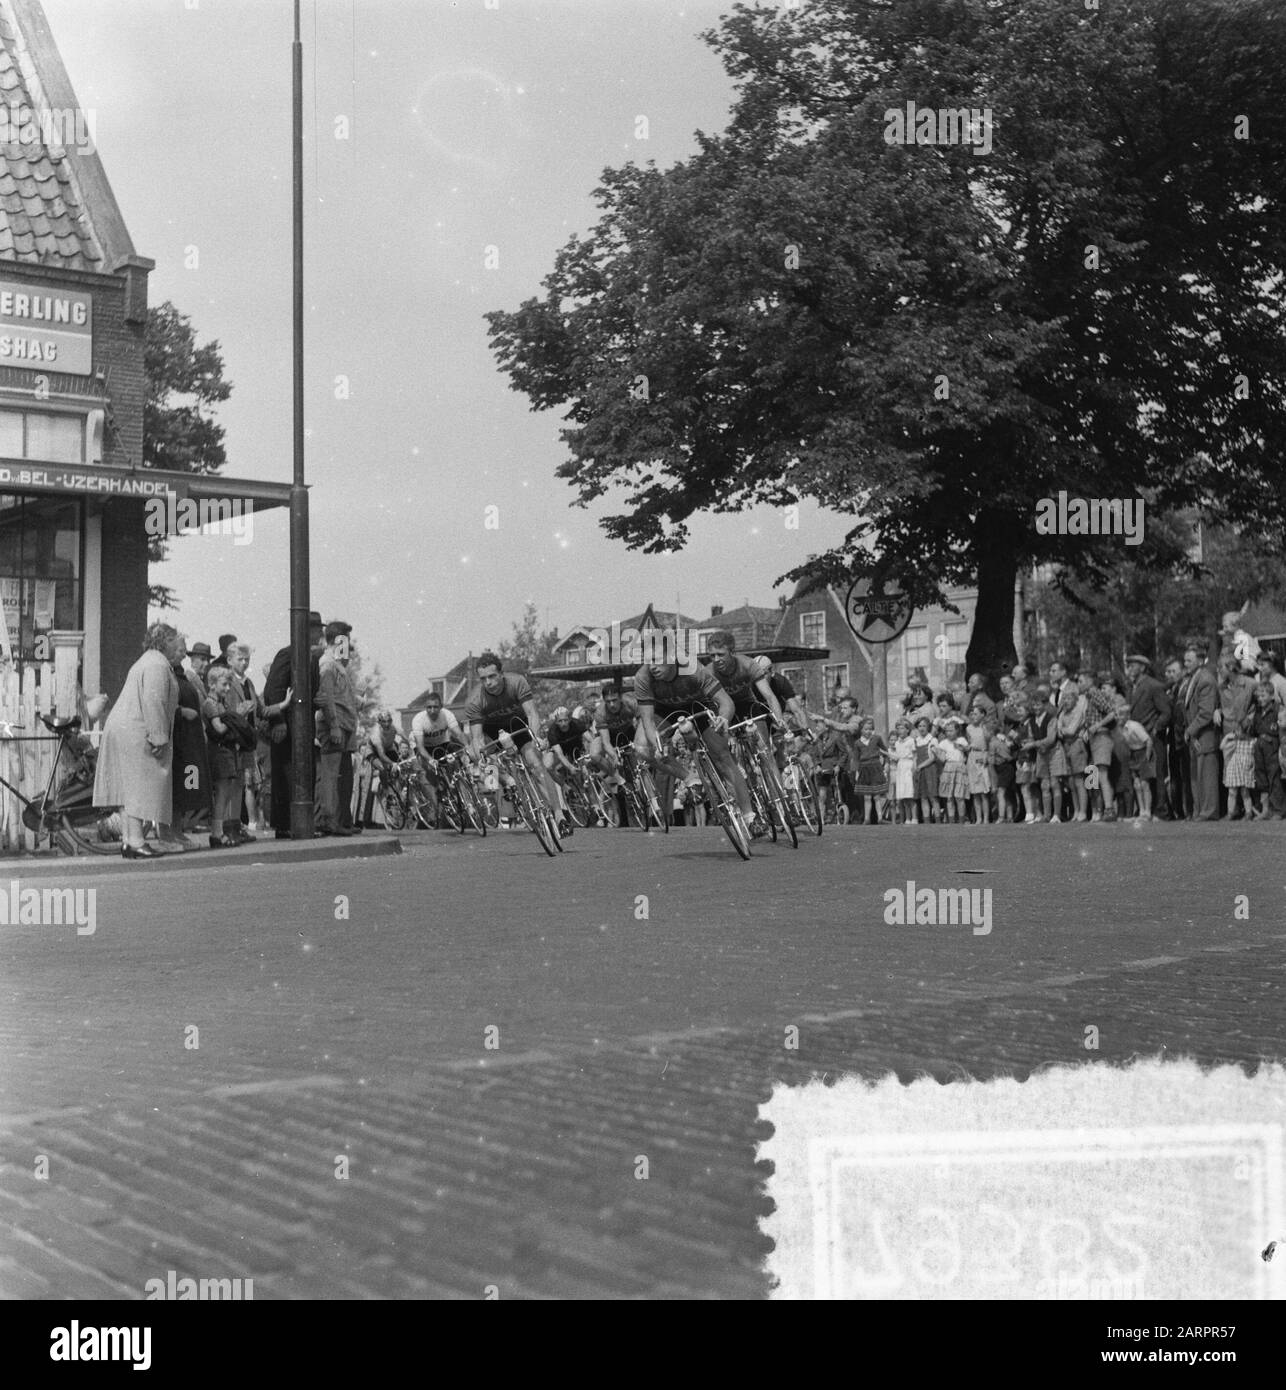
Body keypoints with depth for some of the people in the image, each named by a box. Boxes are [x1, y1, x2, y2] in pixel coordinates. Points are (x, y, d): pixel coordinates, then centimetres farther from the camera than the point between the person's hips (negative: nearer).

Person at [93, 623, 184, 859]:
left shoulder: (148, 661, 21)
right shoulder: (157, 665, -14)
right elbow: (153, 703, -22)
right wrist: (159, 738, -22)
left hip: (123, 730, 11)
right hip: (136, 733, -11)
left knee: (130, 787, 10)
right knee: (140, 786, -9)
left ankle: (128, 839, 11)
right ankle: (136, 842, -11)